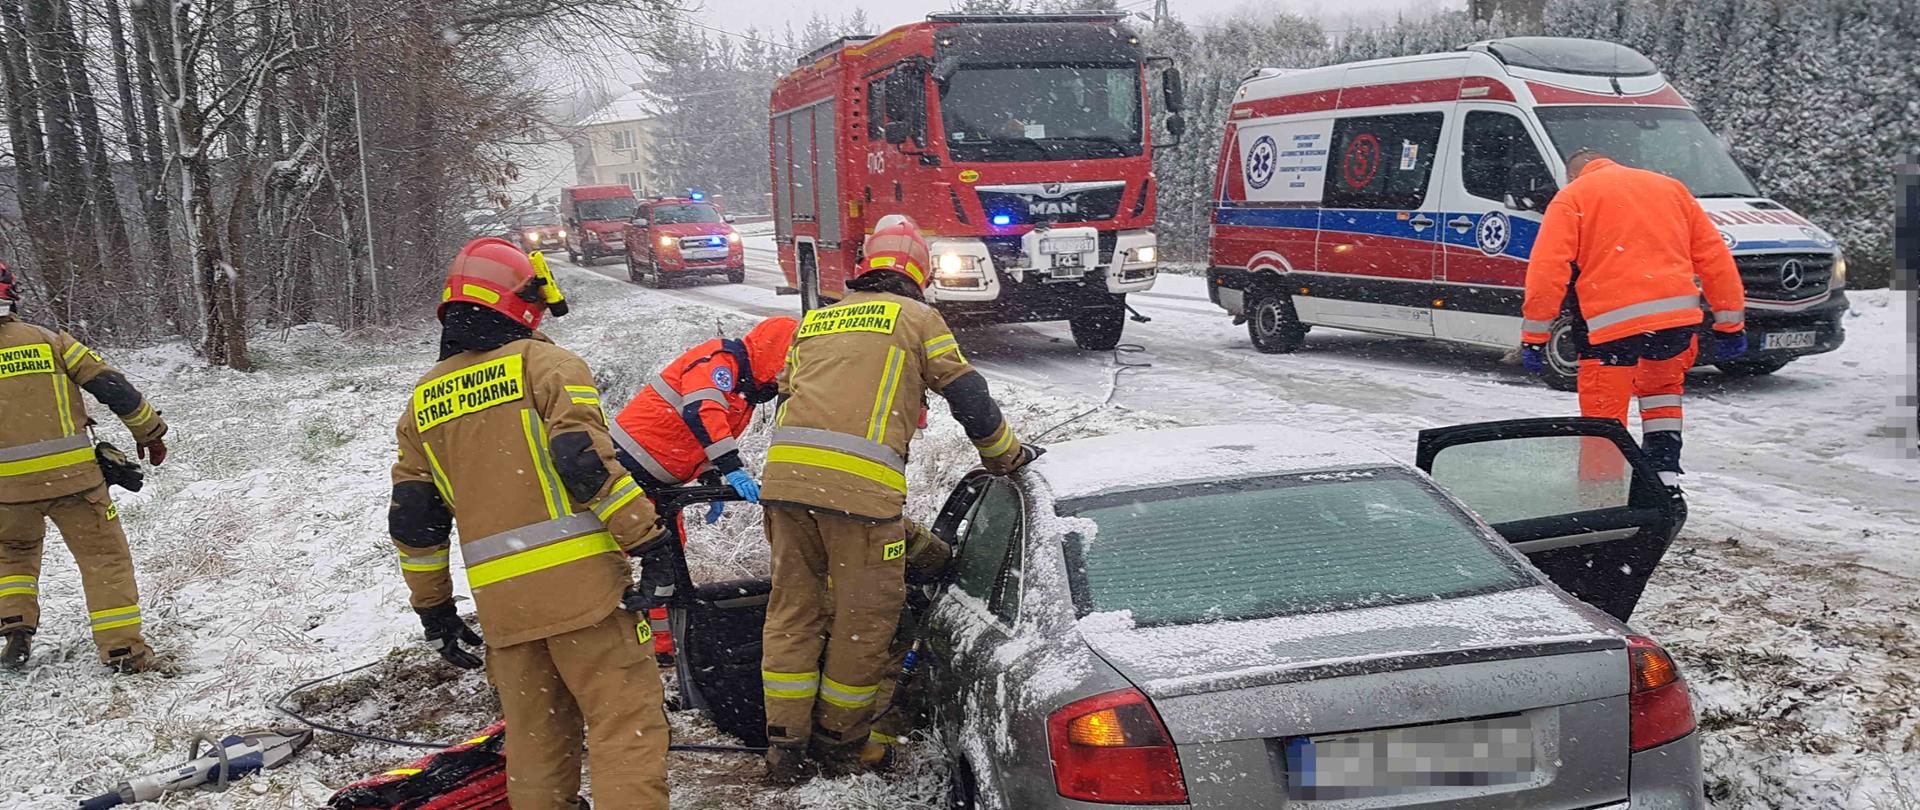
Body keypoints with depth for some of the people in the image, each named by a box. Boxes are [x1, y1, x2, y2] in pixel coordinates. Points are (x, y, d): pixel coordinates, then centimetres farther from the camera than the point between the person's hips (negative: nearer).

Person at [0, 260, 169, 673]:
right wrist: (150, 432, 9)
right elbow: (112, 385, -1)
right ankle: (123, 650, 3)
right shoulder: (48, 341, 1)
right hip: (72, 474, -1)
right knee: (104, 557, 8)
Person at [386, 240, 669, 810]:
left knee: (535, 737, 15)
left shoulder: (422, 403, 16)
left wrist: (433, 610, 23)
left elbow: (413, 519, 16)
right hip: (576, 581, -5)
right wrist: (647, 538, -11)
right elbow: (585, 462, -14)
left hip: (498, 601, 6)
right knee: (626, 721, -3)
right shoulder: (545, 364, -2)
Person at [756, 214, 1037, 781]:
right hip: (862, 483, -5)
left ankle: (785, 750, 16)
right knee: (864, 619, 9)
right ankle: (838, 746, 20)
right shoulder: (916, 317, 14)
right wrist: (1007, 458, 26)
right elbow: (968, 396, 12)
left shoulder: (815, 320, 29)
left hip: (784, 473, 6)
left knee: (792, 611, 13)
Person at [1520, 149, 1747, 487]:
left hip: (1613, 320, -5)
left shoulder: (1571, 197, 10)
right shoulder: (1670, 186, 24)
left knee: (1604, 419, 3)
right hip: (1678, 316, 5)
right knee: (1661, 386, 30)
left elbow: (1548, 268, -3)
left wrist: (1534, 336, -1)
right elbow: (1714, 255, 20)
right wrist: (1730, 324, 23)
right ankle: (1664, 477, 24)